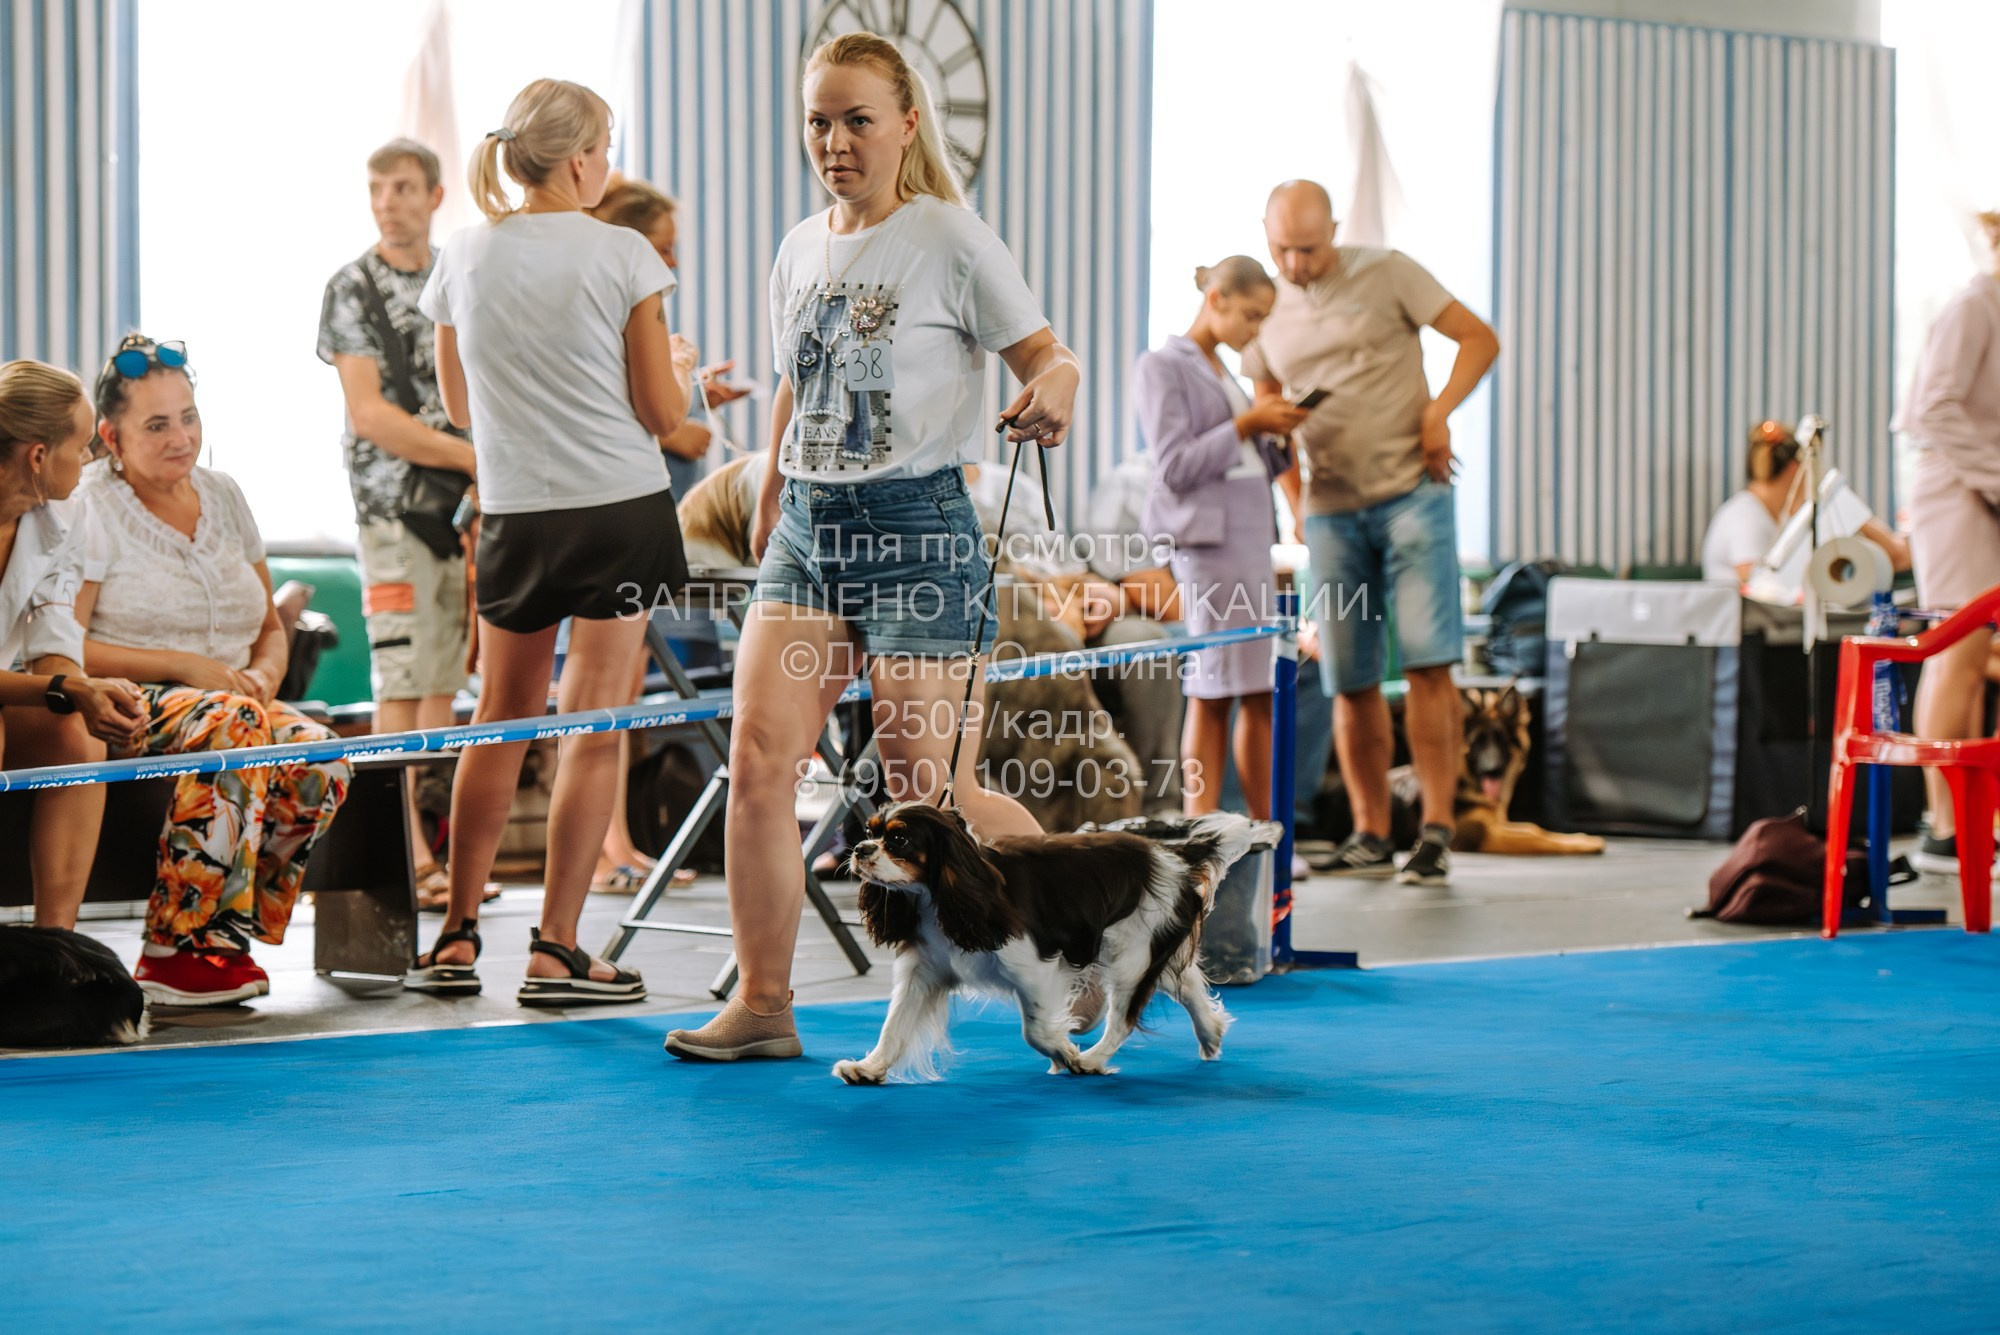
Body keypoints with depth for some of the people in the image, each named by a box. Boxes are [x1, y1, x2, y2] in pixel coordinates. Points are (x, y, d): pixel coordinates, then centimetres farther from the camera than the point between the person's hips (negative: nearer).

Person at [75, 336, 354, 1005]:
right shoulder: (89, 508, -4)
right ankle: (178, 950, -33)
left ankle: (227, 934, -18)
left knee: (320, 758, -26)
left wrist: (264, 675, -3)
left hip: (229, 696, 6)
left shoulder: (223, 496, 14)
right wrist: (186, 666, -17)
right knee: (232, 723, -38)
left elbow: (272, 627, 21)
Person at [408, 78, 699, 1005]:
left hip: (515, 514, 4)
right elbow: (663, 414, -5)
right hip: (621, 509, -3)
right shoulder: (620, 254, -7)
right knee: (593, 731, 1)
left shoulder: (464, 258, 3)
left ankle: (456, 939, 16)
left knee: (501, 719, 15)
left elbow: (461, 407, 13)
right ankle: (556, 952, 3)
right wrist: (679, 370, 16)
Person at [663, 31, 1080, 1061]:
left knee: (932, 795, -2)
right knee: (758, 755, -9)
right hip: (808, 528, 6)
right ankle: (762, 1003, -2)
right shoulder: (798, 252, 12)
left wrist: (1052, 393, -26)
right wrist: (770, 503, 25)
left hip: (916, 526, -5)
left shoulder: (951, 239, -5)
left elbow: (1045, 352, -4)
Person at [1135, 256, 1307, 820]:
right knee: (1211, 695, -9)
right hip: (1205, 542, -8)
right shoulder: (1161, 367, -2)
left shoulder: (1221, 373, 21)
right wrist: (1246, 425, -13)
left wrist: (1280, 439, 5)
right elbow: (1175, 467, -12)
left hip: (1251, 539, 8)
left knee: (1260, 694, 5)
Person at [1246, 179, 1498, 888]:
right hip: (1331, 510, 4)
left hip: (1412, 492, -4)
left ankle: (1435, 831, -10)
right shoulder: (1267, 309, 11)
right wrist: (1296, 502, 11)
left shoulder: (1388, 273, 0)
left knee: (1427, 660, -12)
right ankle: (1370, 835, 13)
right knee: (1349, 681, 3)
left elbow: (1479, 338, 1)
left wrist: (1439, 409, -13)